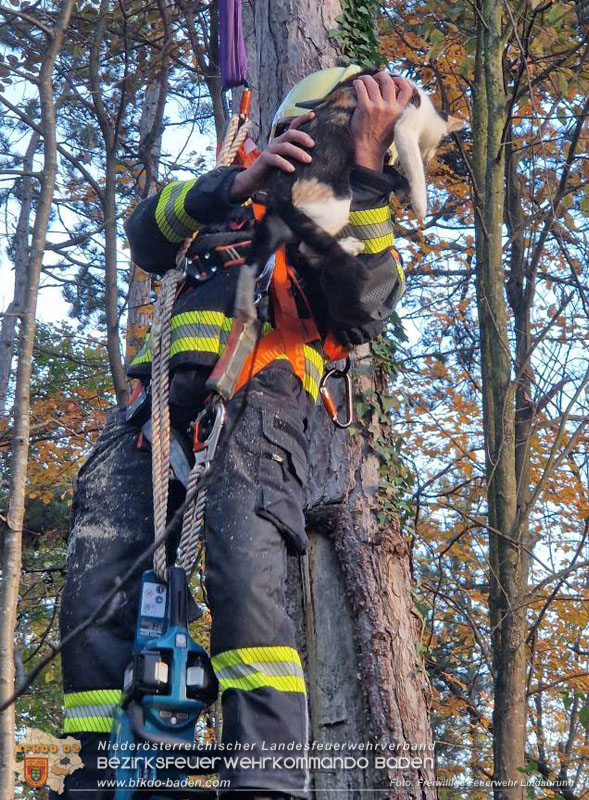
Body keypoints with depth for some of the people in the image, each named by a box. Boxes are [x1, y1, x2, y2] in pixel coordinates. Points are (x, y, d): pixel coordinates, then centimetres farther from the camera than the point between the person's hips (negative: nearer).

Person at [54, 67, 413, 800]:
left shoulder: (355, 235, 22)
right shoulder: (229, 210, 29)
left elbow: (361, 312, -2)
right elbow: (146, 235, 9)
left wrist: (366, 168, -7)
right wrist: (236, 181, -7)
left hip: (256, 407, -3)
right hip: (156, 404, 3)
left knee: (246, 583, -28)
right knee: (97, 598, -11)